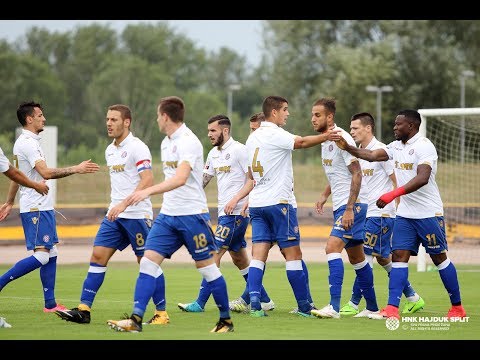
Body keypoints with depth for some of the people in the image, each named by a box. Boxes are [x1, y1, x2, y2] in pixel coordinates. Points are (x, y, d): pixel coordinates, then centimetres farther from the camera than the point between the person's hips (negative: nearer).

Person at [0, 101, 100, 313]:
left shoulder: (27, 142, 17)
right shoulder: (27, 143, -15)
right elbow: (46, 173, -25)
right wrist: (76, 169, -22)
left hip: (42, 208, 10)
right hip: (35, 208, -10)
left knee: (51, 254, 8)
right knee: (41, 256, -13)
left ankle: (50, 304, 8)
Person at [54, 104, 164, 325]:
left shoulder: (137, 148, -11)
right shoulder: (110, 150, 15)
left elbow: (147, 180, -21)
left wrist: (126, 202, -29)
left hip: (137, 214, -8)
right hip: (115, 216, 8)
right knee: (98, 256, 0)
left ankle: (162, 313, 6)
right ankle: (83, 310, -2)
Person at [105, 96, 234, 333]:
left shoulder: (188, 142, -16)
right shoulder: (166, 143, 12)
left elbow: (180, 178, -30)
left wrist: (148, 191, -42)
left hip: (192, 214, -8)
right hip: (167, 215, 8)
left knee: (207, 267, 0)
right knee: (148, 261, -5)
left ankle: (226, 320, 14)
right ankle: (136, 320, -10)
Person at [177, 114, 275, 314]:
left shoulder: (239, 150, -11)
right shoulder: (213, 153, 15)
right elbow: (203, 180, 20)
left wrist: (238, 200, -24)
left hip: (236, 212, -9)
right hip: (224, 212, 9)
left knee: (214, 253, -11)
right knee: (239, 258, 14)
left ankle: (200, 303, -10)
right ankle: (264, 300, 22)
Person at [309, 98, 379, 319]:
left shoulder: (341, 139, -15)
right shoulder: (325, 141, 13)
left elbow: (357, 174, -19)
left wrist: (350, 208, -23)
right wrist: (324, 196, 14)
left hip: (352, 205, -10)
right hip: (340, 206, 10)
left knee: (332, 247, -20)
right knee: (356, 258, 14)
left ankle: (334, 307, -25)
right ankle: (372, 308, 21)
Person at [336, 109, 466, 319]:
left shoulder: (424, 146, -16)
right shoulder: (397, 146, 11)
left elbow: (422, 178, -28)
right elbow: (372, 155, 5)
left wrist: (393, 194, -34)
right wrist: (347, 148, -8)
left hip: (428, 213, -7)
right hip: (404, 214, 7)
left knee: (440, 258, 2)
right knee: (398, 256, -4)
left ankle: (457, 308, 15)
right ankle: (392, 309, -11)